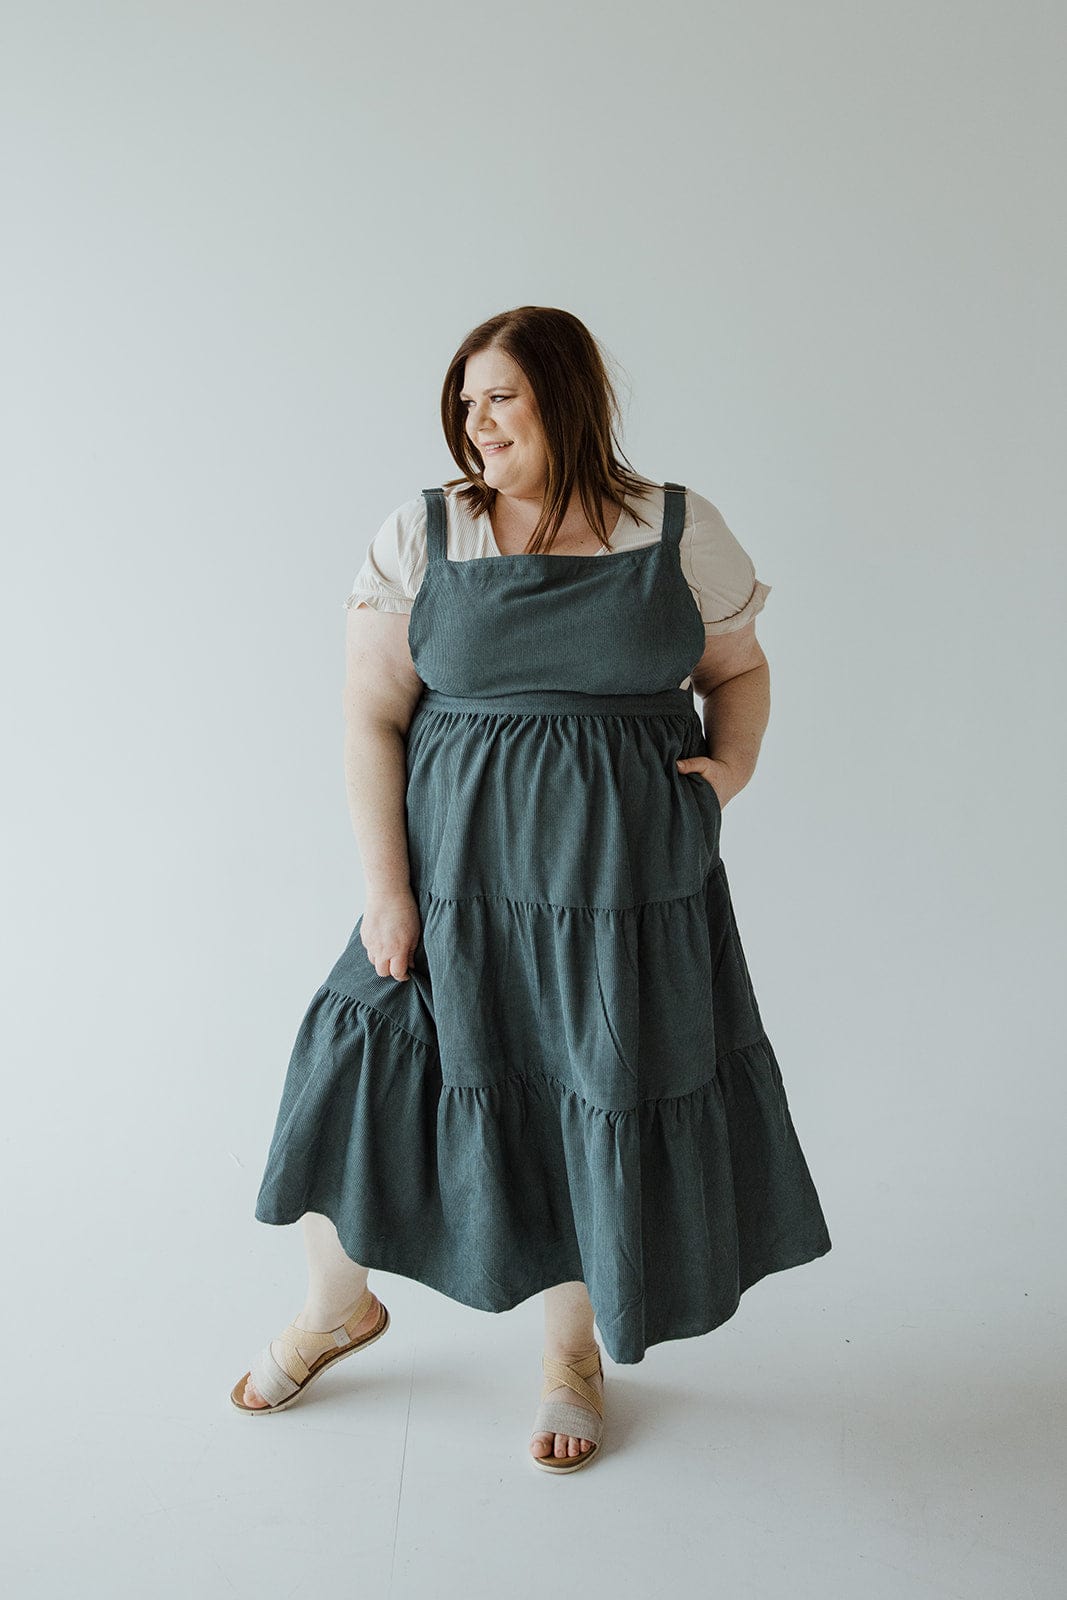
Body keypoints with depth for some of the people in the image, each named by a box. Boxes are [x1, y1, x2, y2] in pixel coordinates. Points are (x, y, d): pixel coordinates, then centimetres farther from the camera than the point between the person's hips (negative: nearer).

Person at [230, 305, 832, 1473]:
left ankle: (574, 1352, 37)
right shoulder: (419, 536, 0)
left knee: (600, 1102, 9)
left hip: (632, 884, 0)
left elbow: (740, 671, 13)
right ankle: (337, 1304, 38)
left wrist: (734, 759, -8)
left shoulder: (679, 531, 1)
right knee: (370, 1065, 6)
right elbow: (371, 718, -2)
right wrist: (385, 887, -8)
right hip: (459, 874, 1)